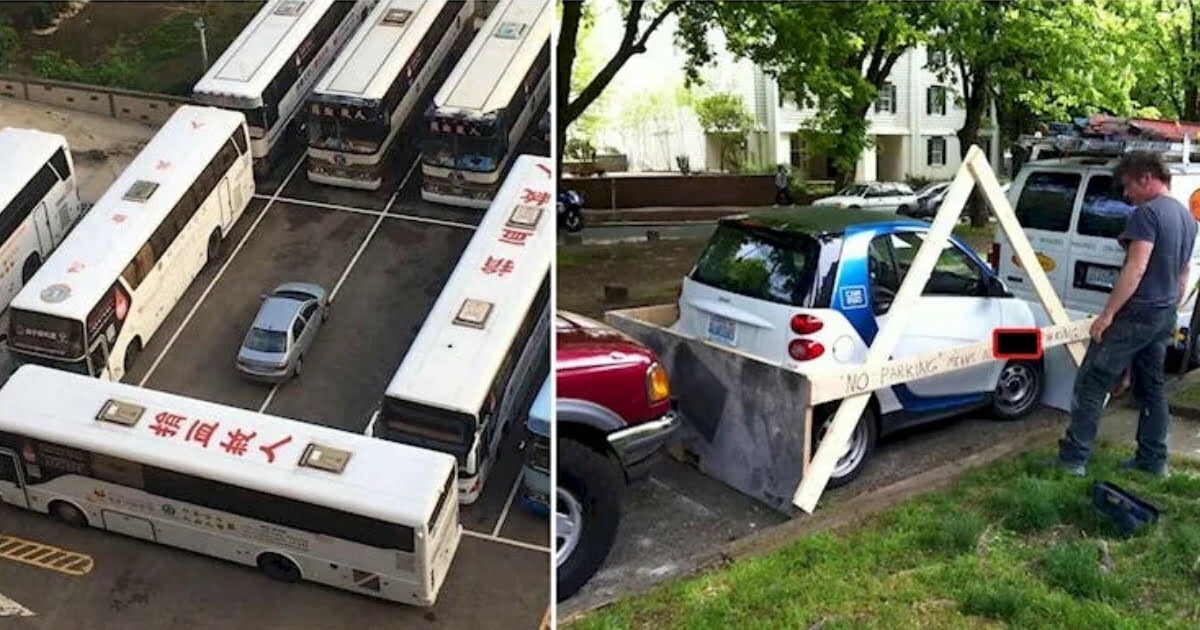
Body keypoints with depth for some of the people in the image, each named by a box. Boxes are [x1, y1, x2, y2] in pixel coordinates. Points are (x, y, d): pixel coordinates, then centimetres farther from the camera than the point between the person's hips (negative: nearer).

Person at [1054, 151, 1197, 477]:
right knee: (1151, 387, 17)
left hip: (1136, 313, -9)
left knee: (1092, 384, -5)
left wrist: (1107, 314, -20)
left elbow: (1136, 269, -22)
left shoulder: (1148, 212, -15)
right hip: (1165, 317, 9)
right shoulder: (1186, 217, 15)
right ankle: (1153, 460, 22)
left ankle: (1073, 458, -6)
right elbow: (1184, 273, 23)